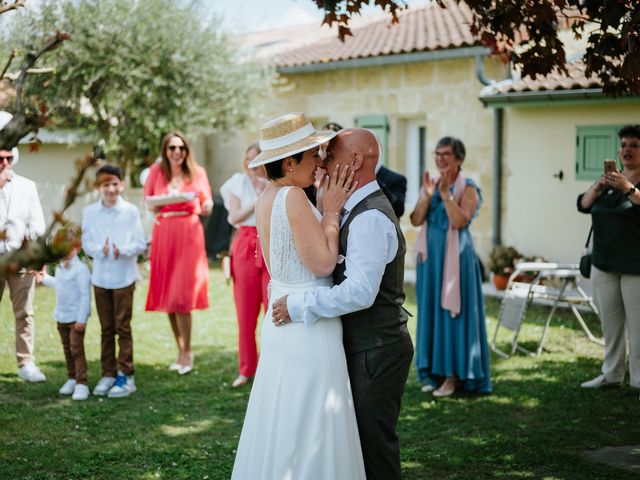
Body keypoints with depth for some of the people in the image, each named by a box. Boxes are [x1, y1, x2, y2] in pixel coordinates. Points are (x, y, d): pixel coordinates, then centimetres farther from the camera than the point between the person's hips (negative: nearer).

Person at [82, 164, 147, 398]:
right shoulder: (90, 212, 2)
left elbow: (140, 244, -5)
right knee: (106, 329, 11)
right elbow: (86, 243, 1)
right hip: (100, 277, 3)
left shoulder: (131, 211, -5)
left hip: (124, 277, -3)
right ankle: (108, 374, 19)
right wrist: (101, 251, -18)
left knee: (123, 327, 0)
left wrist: (123, 251, -23)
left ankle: (126, 376, 6)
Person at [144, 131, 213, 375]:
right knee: (167, 295, 4)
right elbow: (148, 202, 10)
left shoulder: (197, 172, 5)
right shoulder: (157, 170, 7)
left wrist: (207, 206, -11)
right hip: (164, 234, 2)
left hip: (189, 233, -2)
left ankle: (187, 352, 2)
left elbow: (207, 207, 11)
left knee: (182, 295, -9)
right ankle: (181, 350, 16)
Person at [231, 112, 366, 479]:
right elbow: (323, 263, -19)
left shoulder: (268, 197, 9)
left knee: (283, 425, 18)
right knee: (309, 428, 0)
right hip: (310, 321, -9)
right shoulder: (293, 197, -18)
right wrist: (331, 211, -10)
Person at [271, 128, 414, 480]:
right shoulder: (359, 209, 13)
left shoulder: (370, 218, -21)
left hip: (375, 351, -10)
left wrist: (298, 305, -23)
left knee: (374, 445, 0)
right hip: (365, 346, 10)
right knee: (362, 438, 18)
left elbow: (360, 292, -29)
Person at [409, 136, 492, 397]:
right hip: (430, 255, 6)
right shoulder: (429, 185, 11)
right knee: (431, 310, 8)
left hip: (455, 256, -6)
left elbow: (460, 221, -18)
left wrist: (446, 193, -21)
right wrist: (428, 196, -12)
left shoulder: (468, 188, -5)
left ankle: (453, 374, 3)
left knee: (452, 311, -3)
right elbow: (416, 220, 1)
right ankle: (434, 371, 16)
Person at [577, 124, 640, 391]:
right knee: (610, 322, 11)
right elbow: (583, 205, 7)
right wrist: (597, 187, -9)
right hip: (604, 264, 6)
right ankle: (612, 374, 20)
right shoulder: (611, 179, 14)